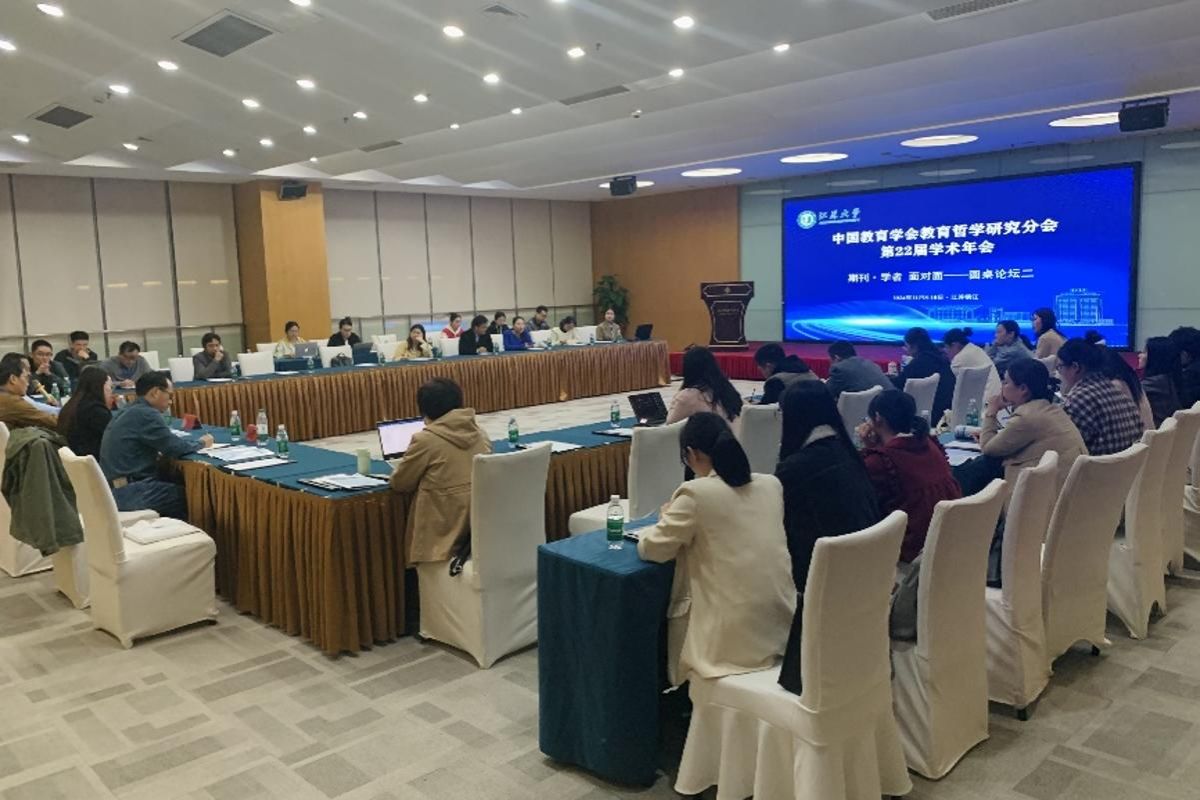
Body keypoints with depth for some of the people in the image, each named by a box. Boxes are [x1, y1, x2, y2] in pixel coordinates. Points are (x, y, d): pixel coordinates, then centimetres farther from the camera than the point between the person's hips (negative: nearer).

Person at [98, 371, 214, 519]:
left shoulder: (127, 411, 13)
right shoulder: (146, 414, -16)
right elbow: (174, 447, -16)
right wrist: (201, 443, 1)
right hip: (128, 492, -9)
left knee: (179, 485, 17)